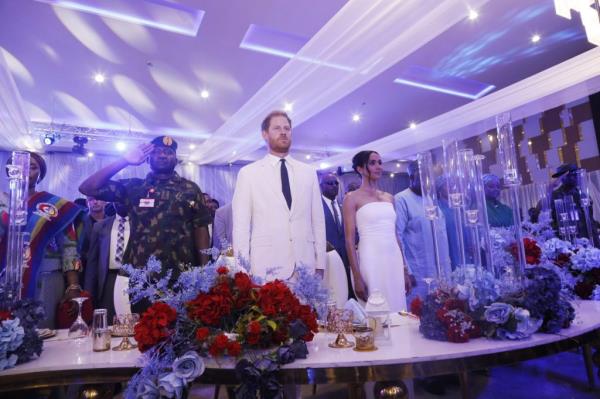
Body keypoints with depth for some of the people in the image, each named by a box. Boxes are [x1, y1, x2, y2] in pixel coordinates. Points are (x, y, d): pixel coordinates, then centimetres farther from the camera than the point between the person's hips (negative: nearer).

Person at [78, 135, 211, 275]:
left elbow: (200, 229, 2)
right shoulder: (133, 186, 7)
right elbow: (87, 188, 1)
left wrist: (203, 269, -5)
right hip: (138, 272, 1)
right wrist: (125, 160, -3)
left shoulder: (190, 189, 5)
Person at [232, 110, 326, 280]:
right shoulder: (248, 173, 2)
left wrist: (320, 265, 3)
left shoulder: (309, 172, 10)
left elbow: (318, 220, 8)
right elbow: (241, 224, -1)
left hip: (305, 266, 3)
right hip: (266, 267, -2)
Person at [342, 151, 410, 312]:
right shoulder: (352, 198, -3)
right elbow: (349, 240, -8)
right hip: (371, 260, -5)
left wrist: (404, 270, 14)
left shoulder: (389, 197, 14)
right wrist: (357, 277, -13)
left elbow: (394, 235, 16)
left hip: (394, 260, 5)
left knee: (396, 308, 9)